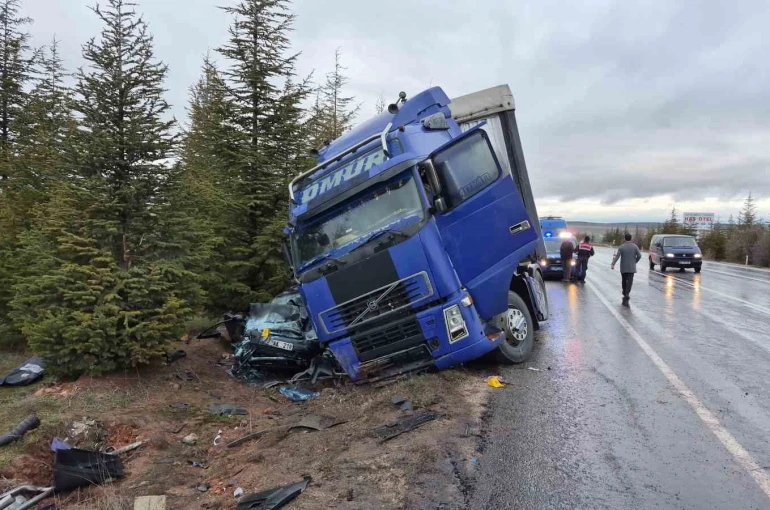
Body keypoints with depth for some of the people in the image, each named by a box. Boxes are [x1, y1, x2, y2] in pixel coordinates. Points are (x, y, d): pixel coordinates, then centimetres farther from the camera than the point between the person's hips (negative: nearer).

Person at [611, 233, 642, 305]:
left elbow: (617, 256, -14)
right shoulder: (635, 246, -1)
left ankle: (625, 294, 23)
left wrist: (613, 264, -22)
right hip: (631, 267, -1)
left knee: (624, 281, 15)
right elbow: (639, 256, -5)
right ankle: (627, 294, -21)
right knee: (629, 282, -5)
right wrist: (635, 262, 12)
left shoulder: (621, 247, -3)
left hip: (623, 268, 1)